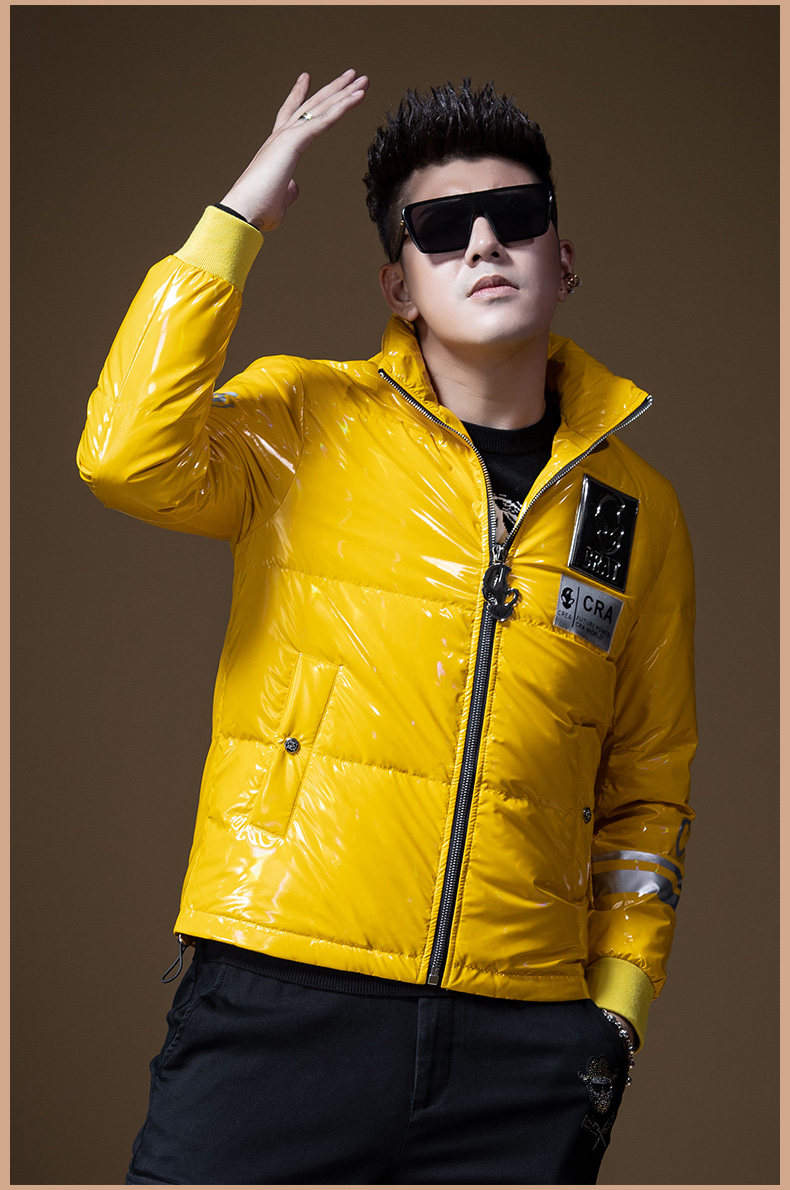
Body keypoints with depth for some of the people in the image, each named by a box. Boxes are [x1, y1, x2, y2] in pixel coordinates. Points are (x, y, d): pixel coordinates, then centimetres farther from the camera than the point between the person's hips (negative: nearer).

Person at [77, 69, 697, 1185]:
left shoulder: (636, 508, 13)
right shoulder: (307, 424, 5)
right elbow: (128, 454, -16)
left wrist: (619, 1010, 9)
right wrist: (237, 217, -9)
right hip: (284, 1007, -2)